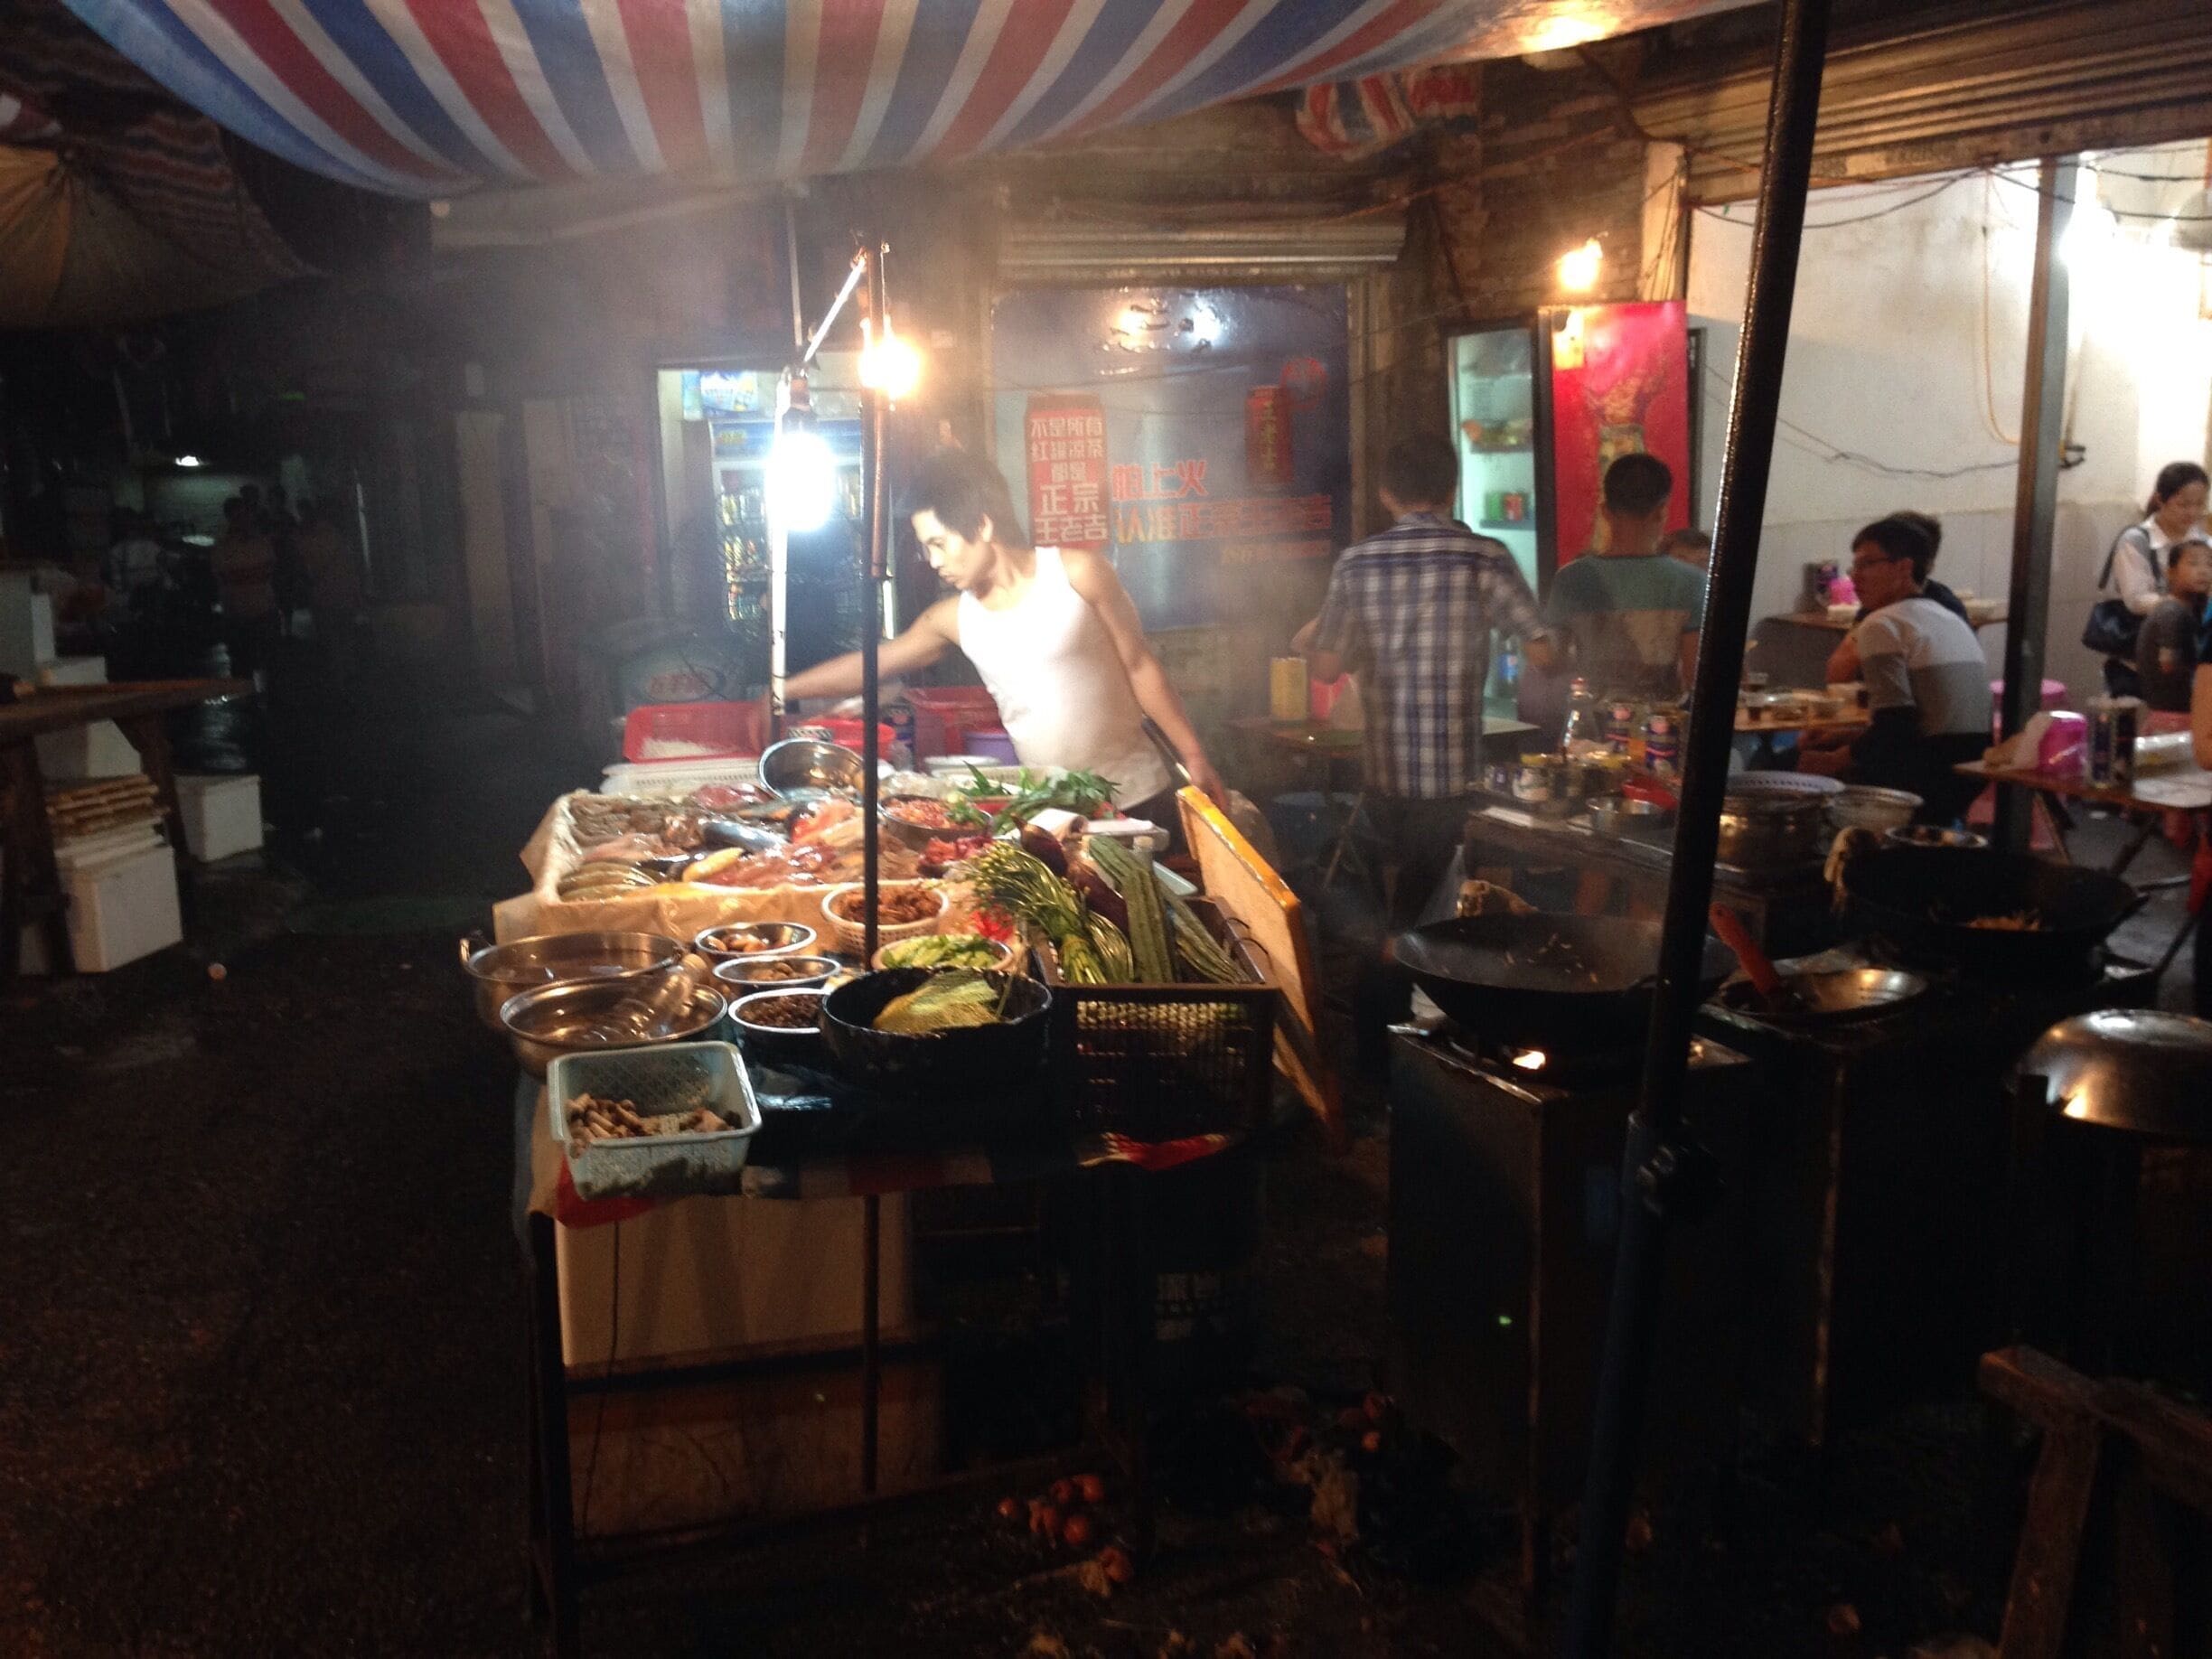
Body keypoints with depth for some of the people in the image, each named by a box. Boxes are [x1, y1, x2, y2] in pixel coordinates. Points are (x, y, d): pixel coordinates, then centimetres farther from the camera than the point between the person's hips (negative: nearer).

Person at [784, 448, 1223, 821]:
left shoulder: (1079, 573, -9)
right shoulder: (953, 619, 2)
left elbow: (1140, 667, -3)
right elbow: (869, 664, 13)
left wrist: (1194, 758, -4)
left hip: (1135, 797, -3)